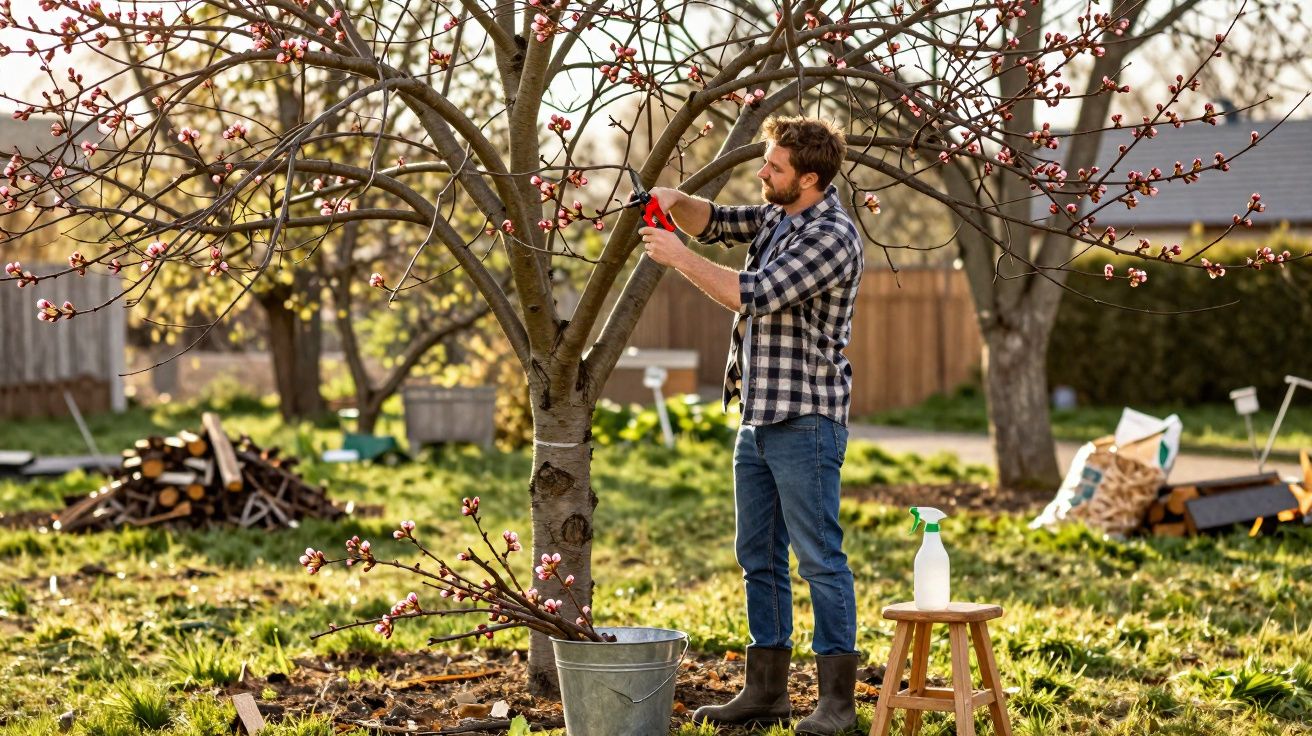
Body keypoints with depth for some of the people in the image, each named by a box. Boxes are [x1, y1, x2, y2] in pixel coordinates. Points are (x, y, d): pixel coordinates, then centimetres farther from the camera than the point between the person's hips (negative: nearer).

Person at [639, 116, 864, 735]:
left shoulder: (832, 237, -17)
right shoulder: (777, 216, 12)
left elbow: (753, 295, -21)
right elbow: (715, 224, 16)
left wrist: (680, 258, -15)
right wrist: (677, 202, -5)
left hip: (806, 422, -9)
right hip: (758, 420, 9)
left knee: (819, 559, -4)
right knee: (758, 558, 12)